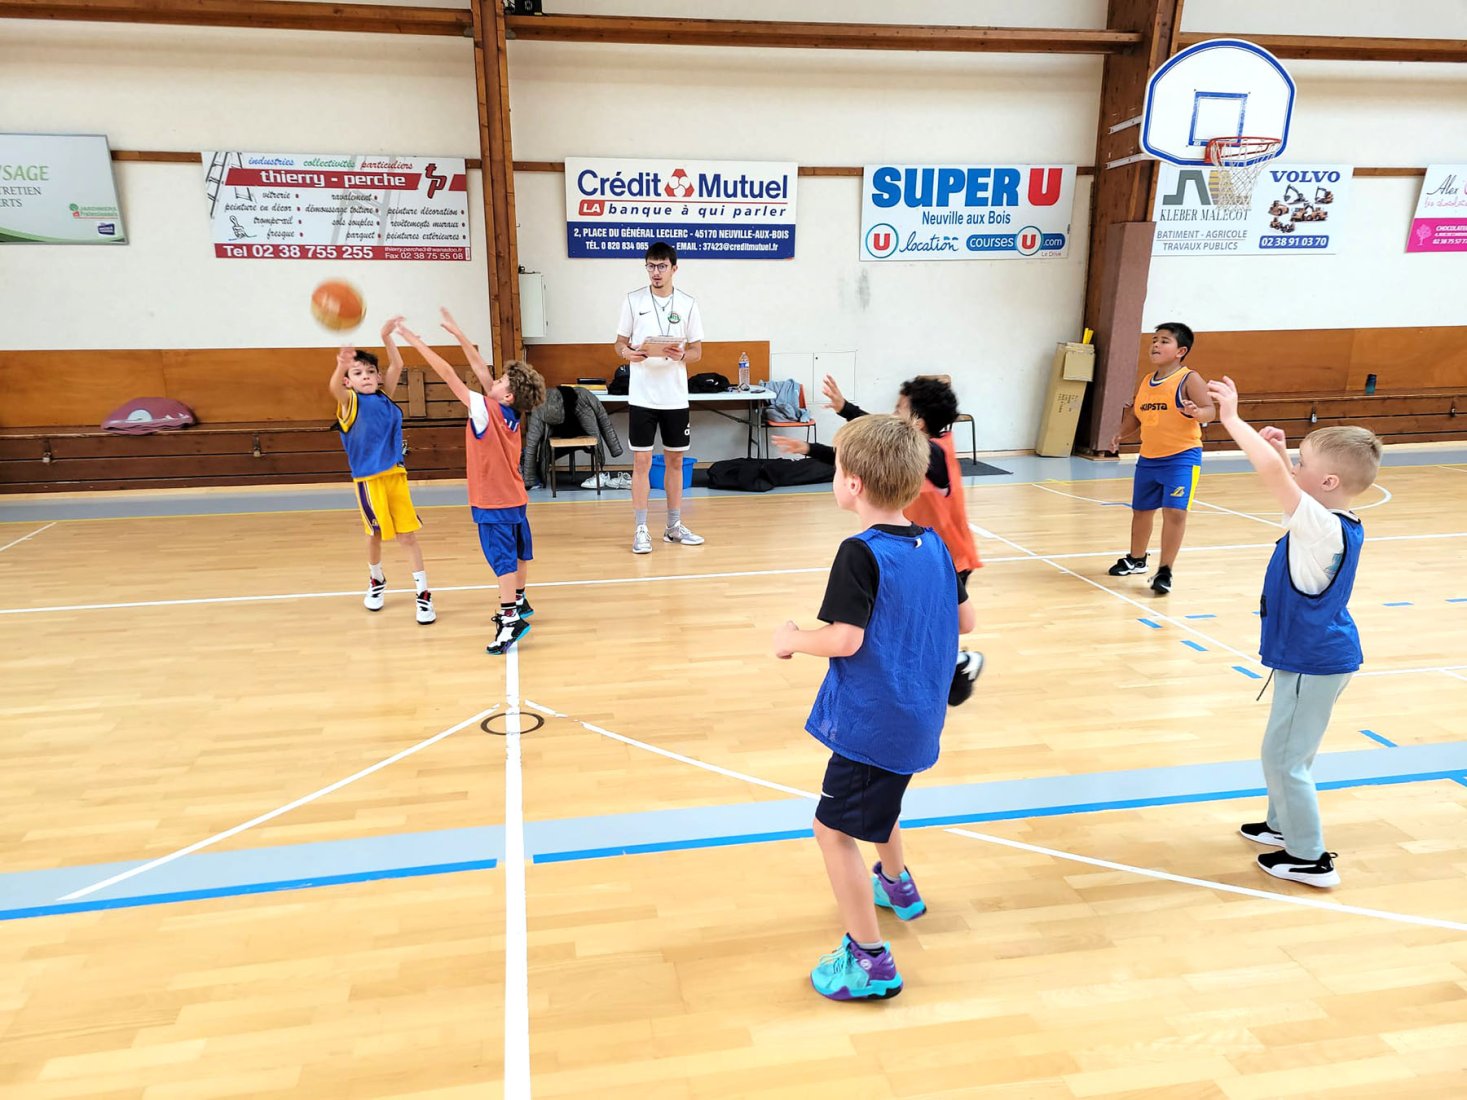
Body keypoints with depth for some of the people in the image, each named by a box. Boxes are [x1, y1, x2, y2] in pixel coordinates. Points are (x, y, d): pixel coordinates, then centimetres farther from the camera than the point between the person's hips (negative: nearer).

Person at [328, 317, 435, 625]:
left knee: (408, 536, 1)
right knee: (375, 534, 13)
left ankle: (423, 594, 5)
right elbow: (334, 387, -27)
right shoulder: (350, 402, -5)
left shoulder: (385, 396, 7)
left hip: (395, 475, 2)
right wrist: (341, 366, -47)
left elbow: (397, 366, 2)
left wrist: (386, 337, -10)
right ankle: (376, 581, 38)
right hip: (368, 479, -2)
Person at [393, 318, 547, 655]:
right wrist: (457, 333, 9)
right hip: (515, 498, 9)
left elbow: (448, 374, -18)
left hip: (494, 502, -9)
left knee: (503, 558, -9)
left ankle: (510, 620, -9)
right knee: (518, 552, 18)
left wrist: (415, 340, -13)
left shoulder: (486, 410, -19)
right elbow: (480, 368, 6)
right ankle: (518, 602, 35)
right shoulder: (513, 413, 1)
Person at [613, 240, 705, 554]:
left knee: (675, 460, 10)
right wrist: (627, 352, -17)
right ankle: (641, 530, 7)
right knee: (642, 461, -1)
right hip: (642, 396, -2)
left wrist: (681, 355, -17)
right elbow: (619, 343, 5)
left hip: (675, 396, 2)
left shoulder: (687, 304, 3)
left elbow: (697, 351, 5)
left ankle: (674, 526, 22)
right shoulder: (633, 301, 1)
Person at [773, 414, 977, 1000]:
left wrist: (792, 639, -9)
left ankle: (870, 960, 11)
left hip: (872, 724, -9)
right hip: (917, 716, 9)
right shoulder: (934, 546, 1)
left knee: (834, 827, 4)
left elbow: (844, 639, -27)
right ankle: (896, 884, 54)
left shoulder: (860, 555, -22)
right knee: (877, 801, 32)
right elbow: (965, 620, 9)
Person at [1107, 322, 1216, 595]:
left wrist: (1196, 412, -39)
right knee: (1141, 510, 18)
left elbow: (1210, 409, -18)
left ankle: (1165, 571, -6)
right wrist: (1121, 434, 5)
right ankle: (1135, 560, 39)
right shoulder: (1145, 383, 10)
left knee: (1175, 511, -16)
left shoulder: (1189, 379, -9)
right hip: (1148, 458, 7)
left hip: (1181, 457, -7)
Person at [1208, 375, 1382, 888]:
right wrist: (1281, 451, 2)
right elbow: (1286, 480, 19)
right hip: (1322, 655, 10)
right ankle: (1285, 825, 40)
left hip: (1313, 662, -10)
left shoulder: (1322, 526, -27)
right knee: (1288, 750, 23)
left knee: (1284, 756, 2)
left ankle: (1310, 858, 15)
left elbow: (1272, 471, -38)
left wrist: (1231, 418, -28)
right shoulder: (1338, 523, 0)